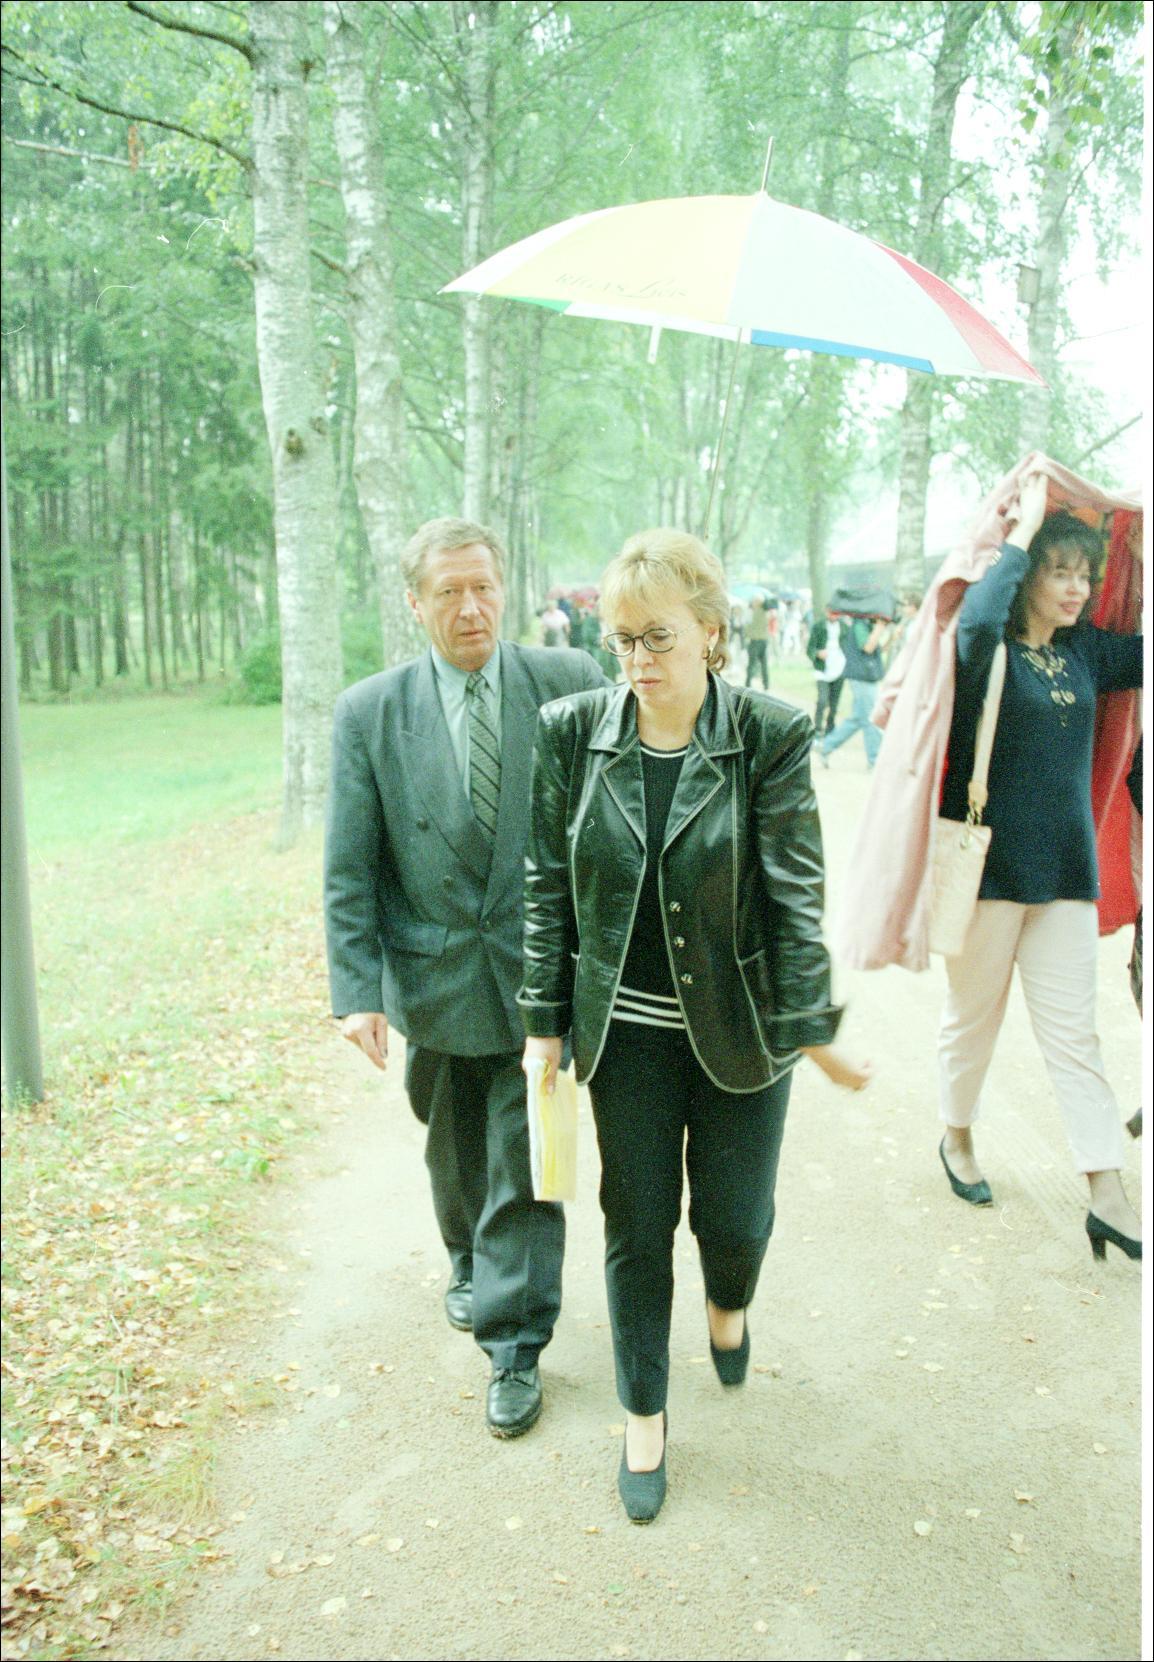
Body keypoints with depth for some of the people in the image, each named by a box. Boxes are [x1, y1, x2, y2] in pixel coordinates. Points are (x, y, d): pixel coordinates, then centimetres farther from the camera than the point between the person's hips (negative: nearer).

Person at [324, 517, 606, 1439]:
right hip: (432, 975, 2)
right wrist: (357, 988, -10)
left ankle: (515, 1347, 21)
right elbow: (349, 870, -4)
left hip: (538, 973, -2)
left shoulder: (569, 683, -7)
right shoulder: (368, 713, -5)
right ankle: (470, 1266, 51)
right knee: (454, 1151, 22)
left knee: (524, 1167, 4)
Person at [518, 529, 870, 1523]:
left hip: (738, 1028, -1)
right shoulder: (574, 731, -6)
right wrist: (546, 1020, 1)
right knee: (637, 1228, 11)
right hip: (626, 1032, 1)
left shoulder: (771, 736, -12)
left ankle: (729, 1304, 49)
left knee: (736, 1218, 10)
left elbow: (795, 890, -10)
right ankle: (645, 1419, 32)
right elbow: (549, 885, 1)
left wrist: (813, 1025, -10)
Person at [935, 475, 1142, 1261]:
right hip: (988, 863, -5)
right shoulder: (990, 650, -10)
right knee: (975, 1013, 11)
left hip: (1066, 868, 5)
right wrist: (1024, 525, -21)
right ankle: (958, 1137, 34)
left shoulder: (1087, 651, 8)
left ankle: (1109, 1196, 8)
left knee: (1073, 1030, 6)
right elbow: (976, 619, -33)